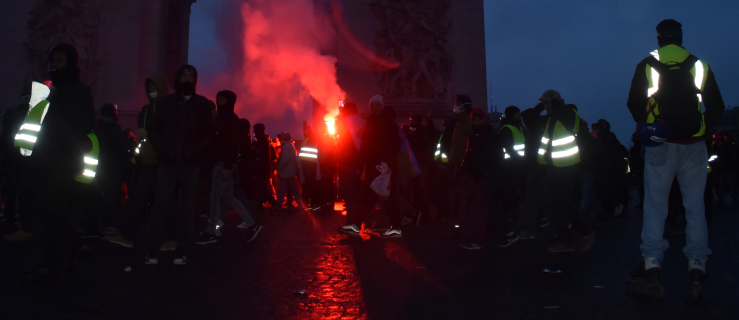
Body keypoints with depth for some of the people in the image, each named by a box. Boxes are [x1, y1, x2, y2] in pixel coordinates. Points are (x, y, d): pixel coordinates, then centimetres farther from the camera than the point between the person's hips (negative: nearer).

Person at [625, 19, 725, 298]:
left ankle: (651, 267, -4)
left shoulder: (646, 66, 1)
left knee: (654, 206, 3)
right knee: (695, 206, 7)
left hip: (659, 147, -1)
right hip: (693, 147, 1)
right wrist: (701, 129, 18)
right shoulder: (699, 66, 5)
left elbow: (634, 105, 1)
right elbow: (717, 107, 6)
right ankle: (697, 269, 4)